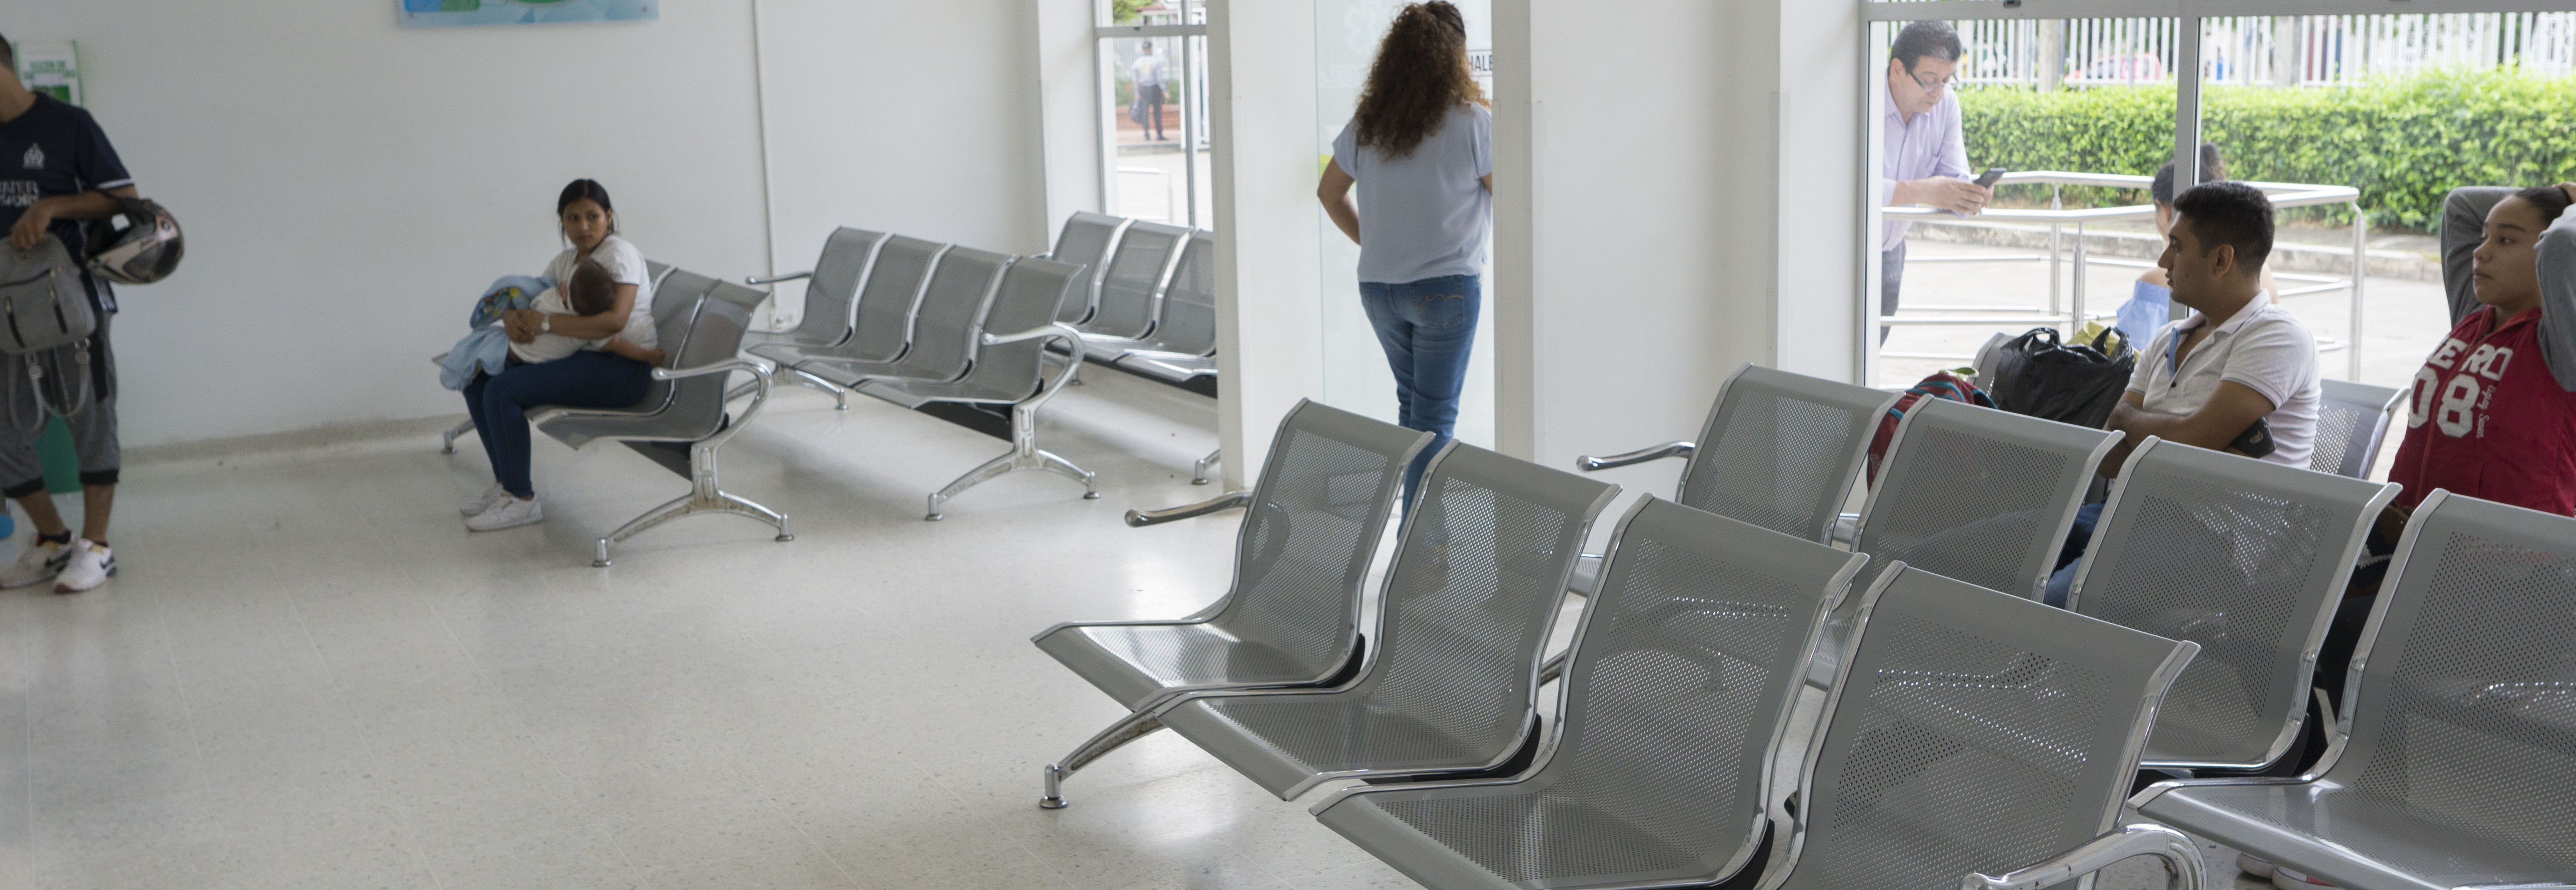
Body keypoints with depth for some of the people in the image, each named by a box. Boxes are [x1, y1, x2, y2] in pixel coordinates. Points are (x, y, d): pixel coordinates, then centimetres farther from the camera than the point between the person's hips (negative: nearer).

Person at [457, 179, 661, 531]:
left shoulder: (619, 254, -11)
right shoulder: (566, 261, 16)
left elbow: (615, 320, -25)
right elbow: (528, 300, 14)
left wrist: (546, 323, -25)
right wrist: (512, 317, -12)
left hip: (623, 368, -9)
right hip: (584, 357, 9)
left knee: (502, 391, -20)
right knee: (478, 380, 6)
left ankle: (521, 500, -11)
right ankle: (506, 482, 14)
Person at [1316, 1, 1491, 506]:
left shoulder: (1367, 125, 3)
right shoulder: (1472, 122, -12)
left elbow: (1329, 193, 13)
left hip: (1378, 287, 5)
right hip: (1447, 287, -5)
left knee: (1413, 401, 20)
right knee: (1435, 416, 1)